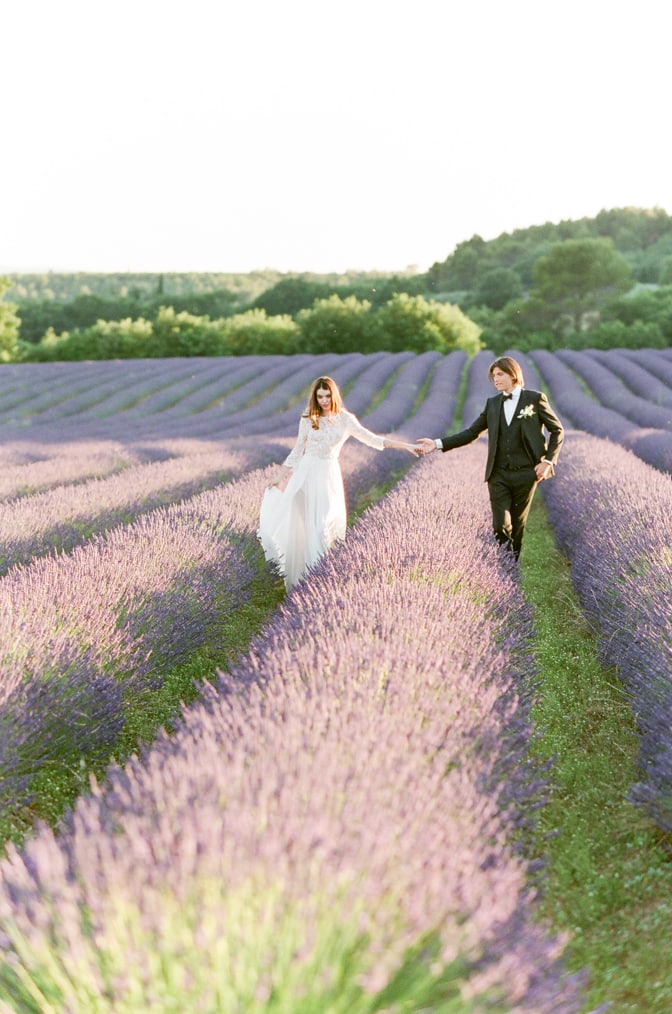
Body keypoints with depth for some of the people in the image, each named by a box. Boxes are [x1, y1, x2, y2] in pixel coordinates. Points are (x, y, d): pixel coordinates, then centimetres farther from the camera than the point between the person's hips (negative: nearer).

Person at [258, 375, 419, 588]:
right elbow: (298, 449, 9)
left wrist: (406, 445, -11)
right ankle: (298, 577, 15)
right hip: (306, 472, 1)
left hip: (328, 475, -1)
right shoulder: (308, 419, 1)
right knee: (298, 523, 1)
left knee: (325, 525, -3)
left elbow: (372, 439, -3)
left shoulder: (345, 419, -1)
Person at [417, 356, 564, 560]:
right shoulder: (492, 403, 11)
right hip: (498, 474, 2)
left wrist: (548, 460, -5)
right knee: (501, 526, -5)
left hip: (526, 474, -2)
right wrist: (438, 444, -2)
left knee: (518, 524, 6)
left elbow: (558, 430, 6)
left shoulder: (535, 399, 1)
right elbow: (471, 432, 8)